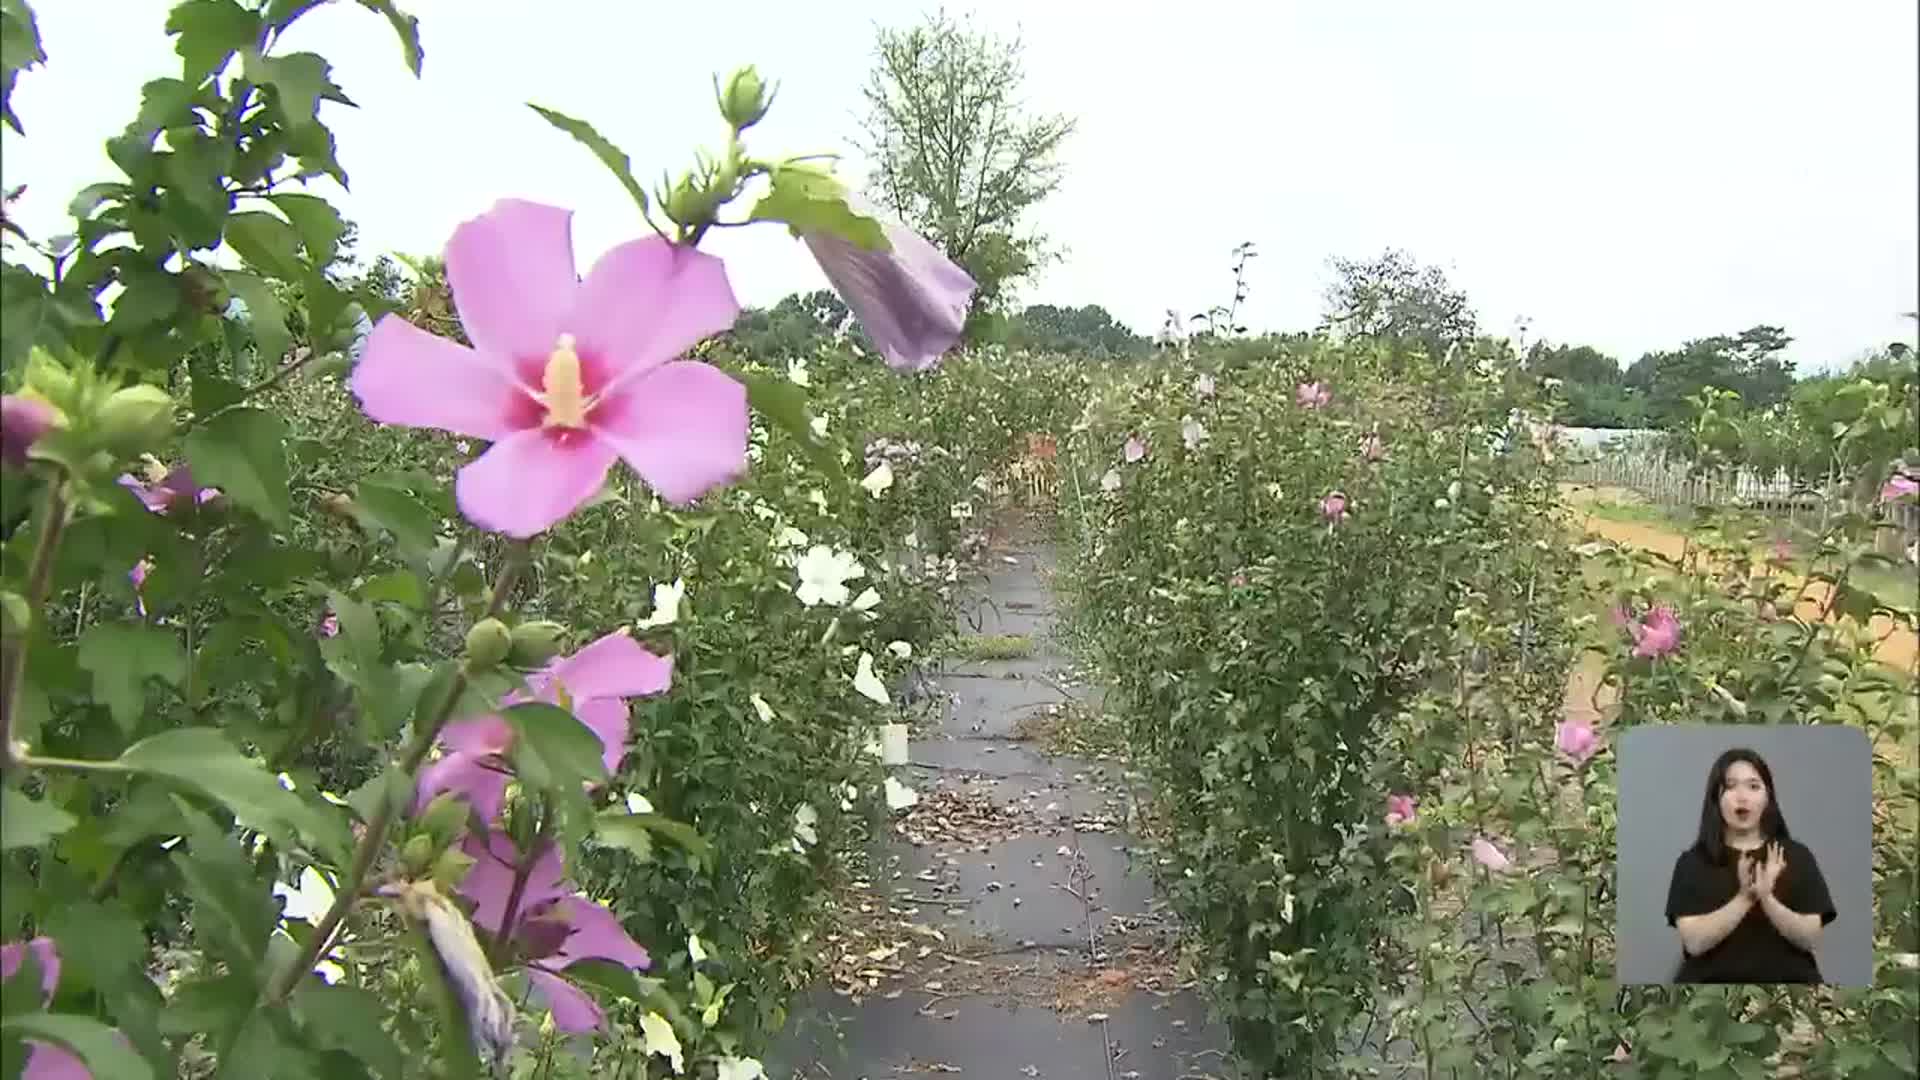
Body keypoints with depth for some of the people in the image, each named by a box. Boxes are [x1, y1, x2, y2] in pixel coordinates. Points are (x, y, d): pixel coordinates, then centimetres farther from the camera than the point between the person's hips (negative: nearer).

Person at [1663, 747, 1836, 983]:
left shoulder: (1796, 856, 8)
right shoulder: (1693, 861, 3)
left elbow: (1810, 939, -1)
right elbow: (1694, 941, -8)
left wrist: (1767, 899, -18)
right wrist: (1744, 898, -19)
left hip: (1787, 977, 1)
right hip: (1713, 978, -1)